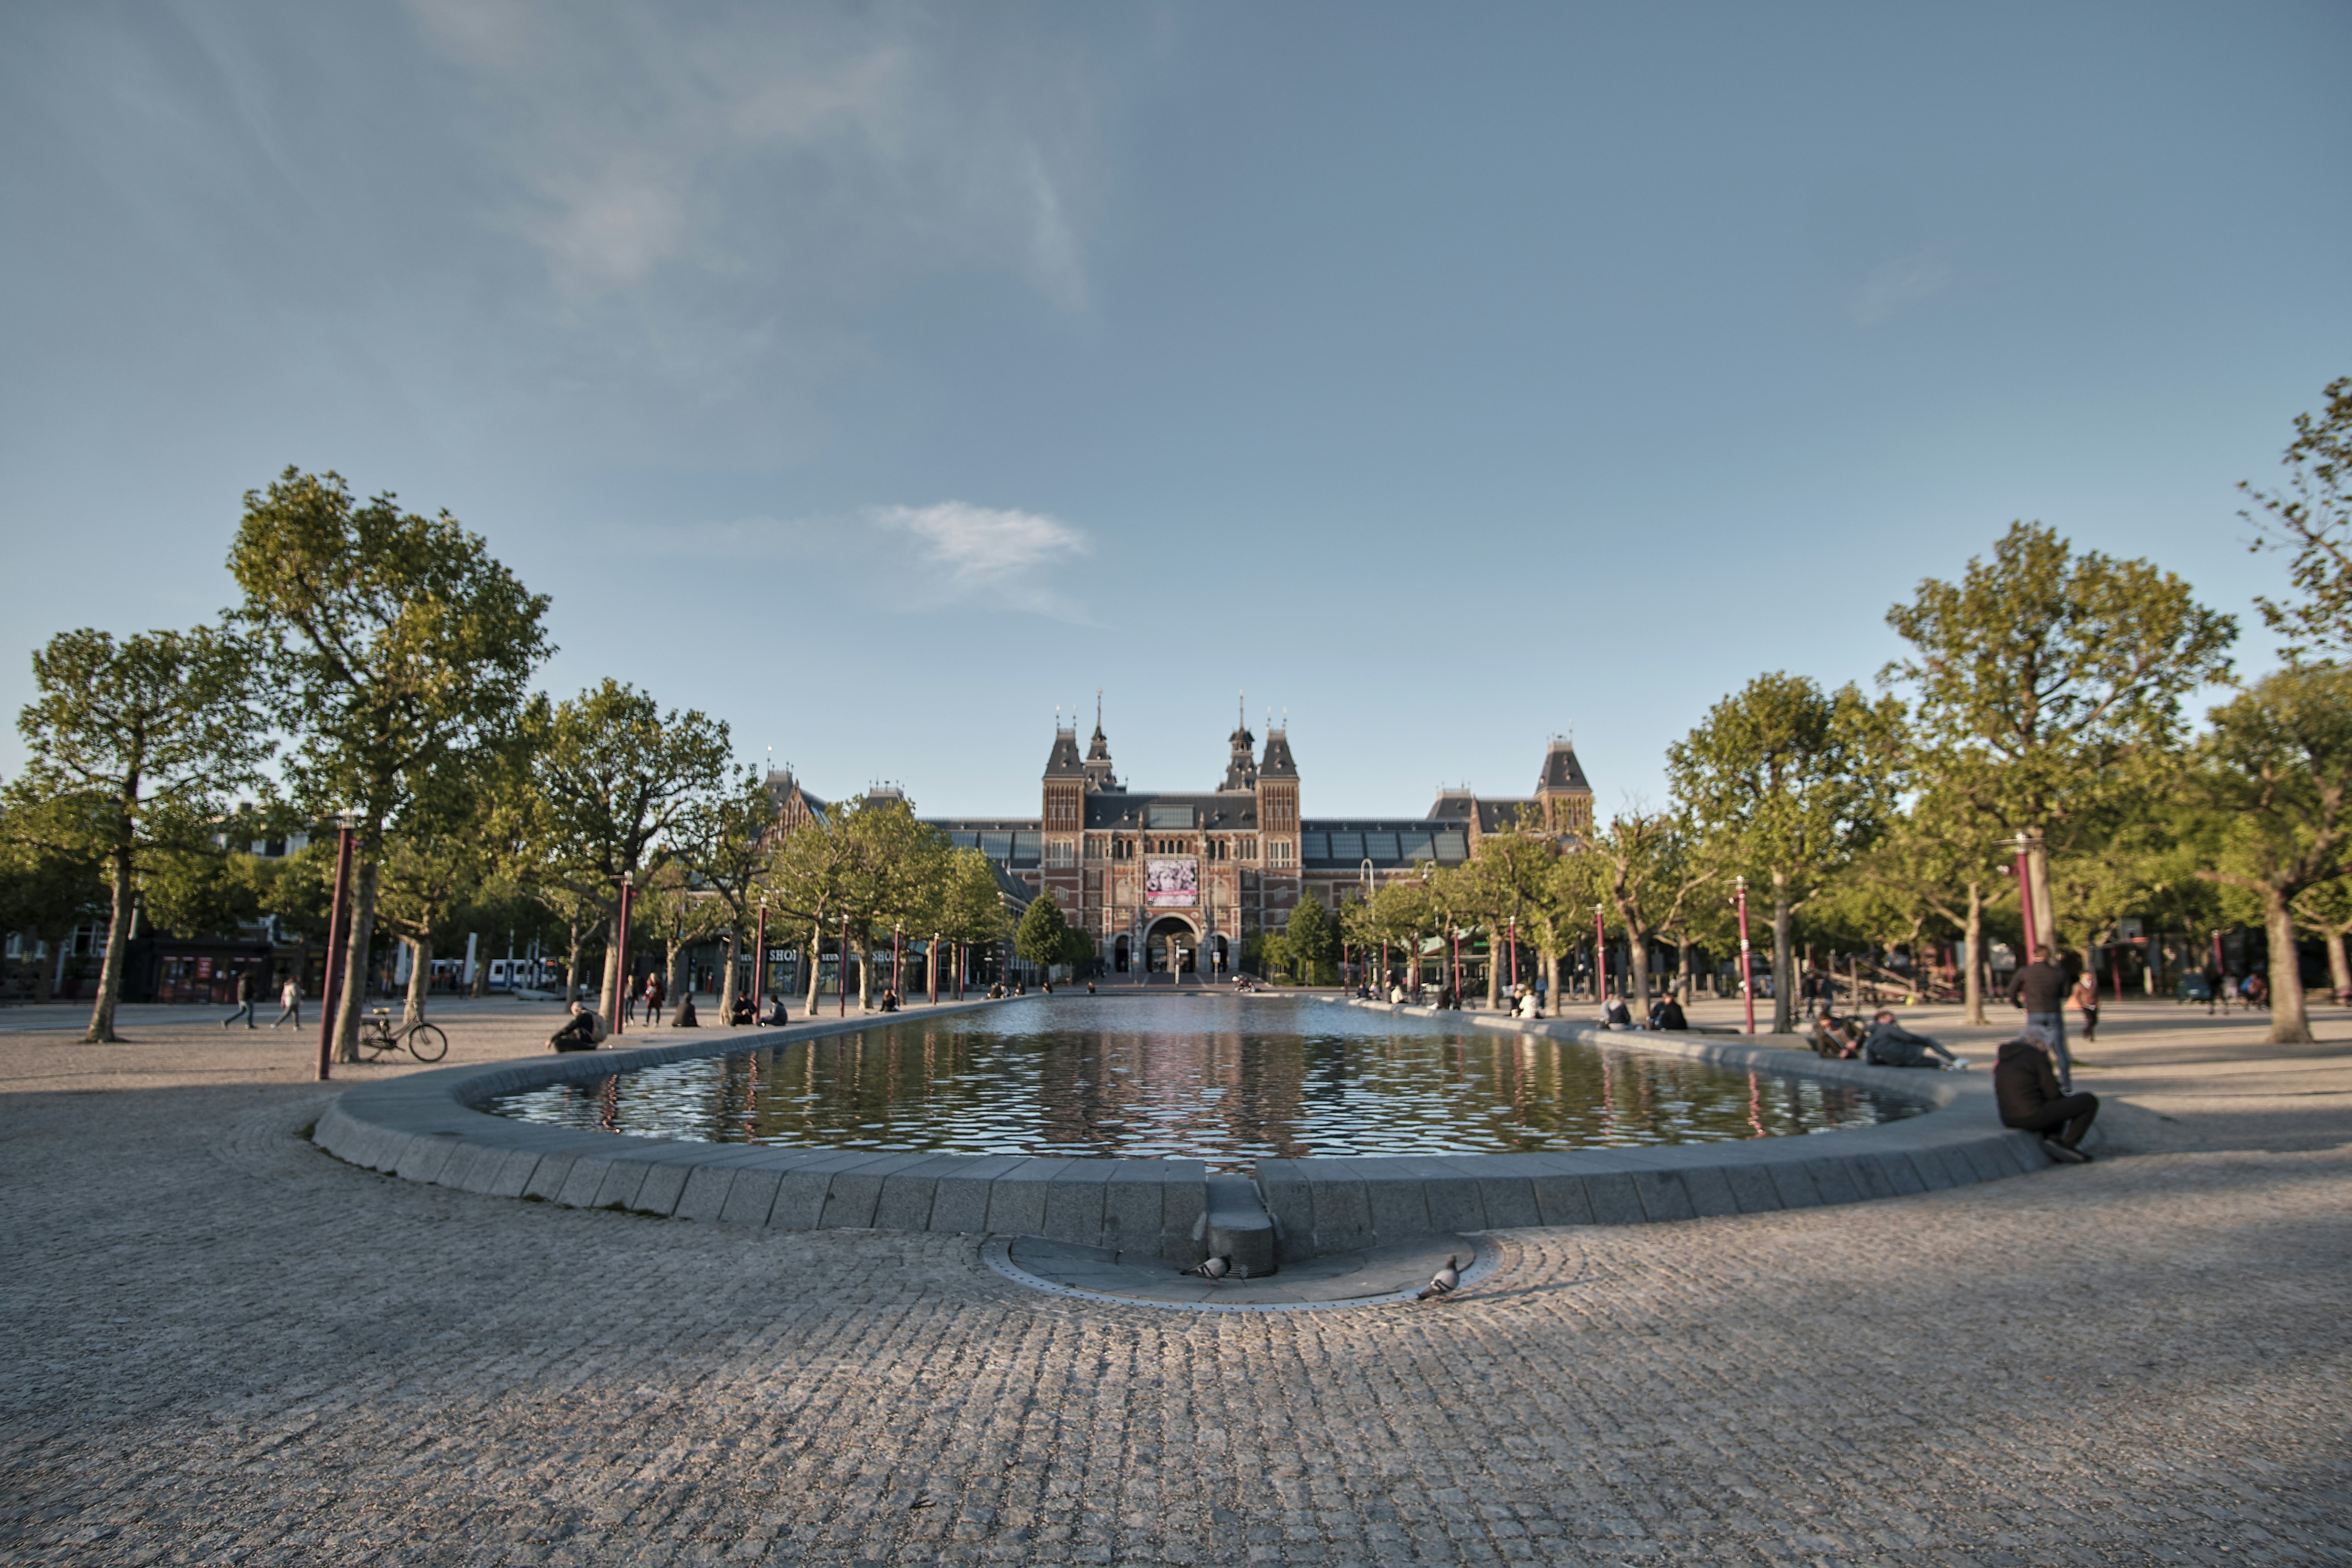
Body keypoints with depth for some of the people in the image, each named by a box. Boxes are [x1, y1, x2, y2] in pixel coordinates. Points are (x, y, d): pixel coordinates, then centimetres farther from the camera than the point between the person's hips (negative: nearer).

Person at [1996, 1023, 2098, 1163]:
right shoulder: (2037, 1056, -6)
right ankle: (2067, 1145, 4)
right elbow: (2053, 1094, -7)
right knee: (2090, 1101, 4)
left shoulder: (2004, 1057, 16)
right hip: (2033, 1117, -8)